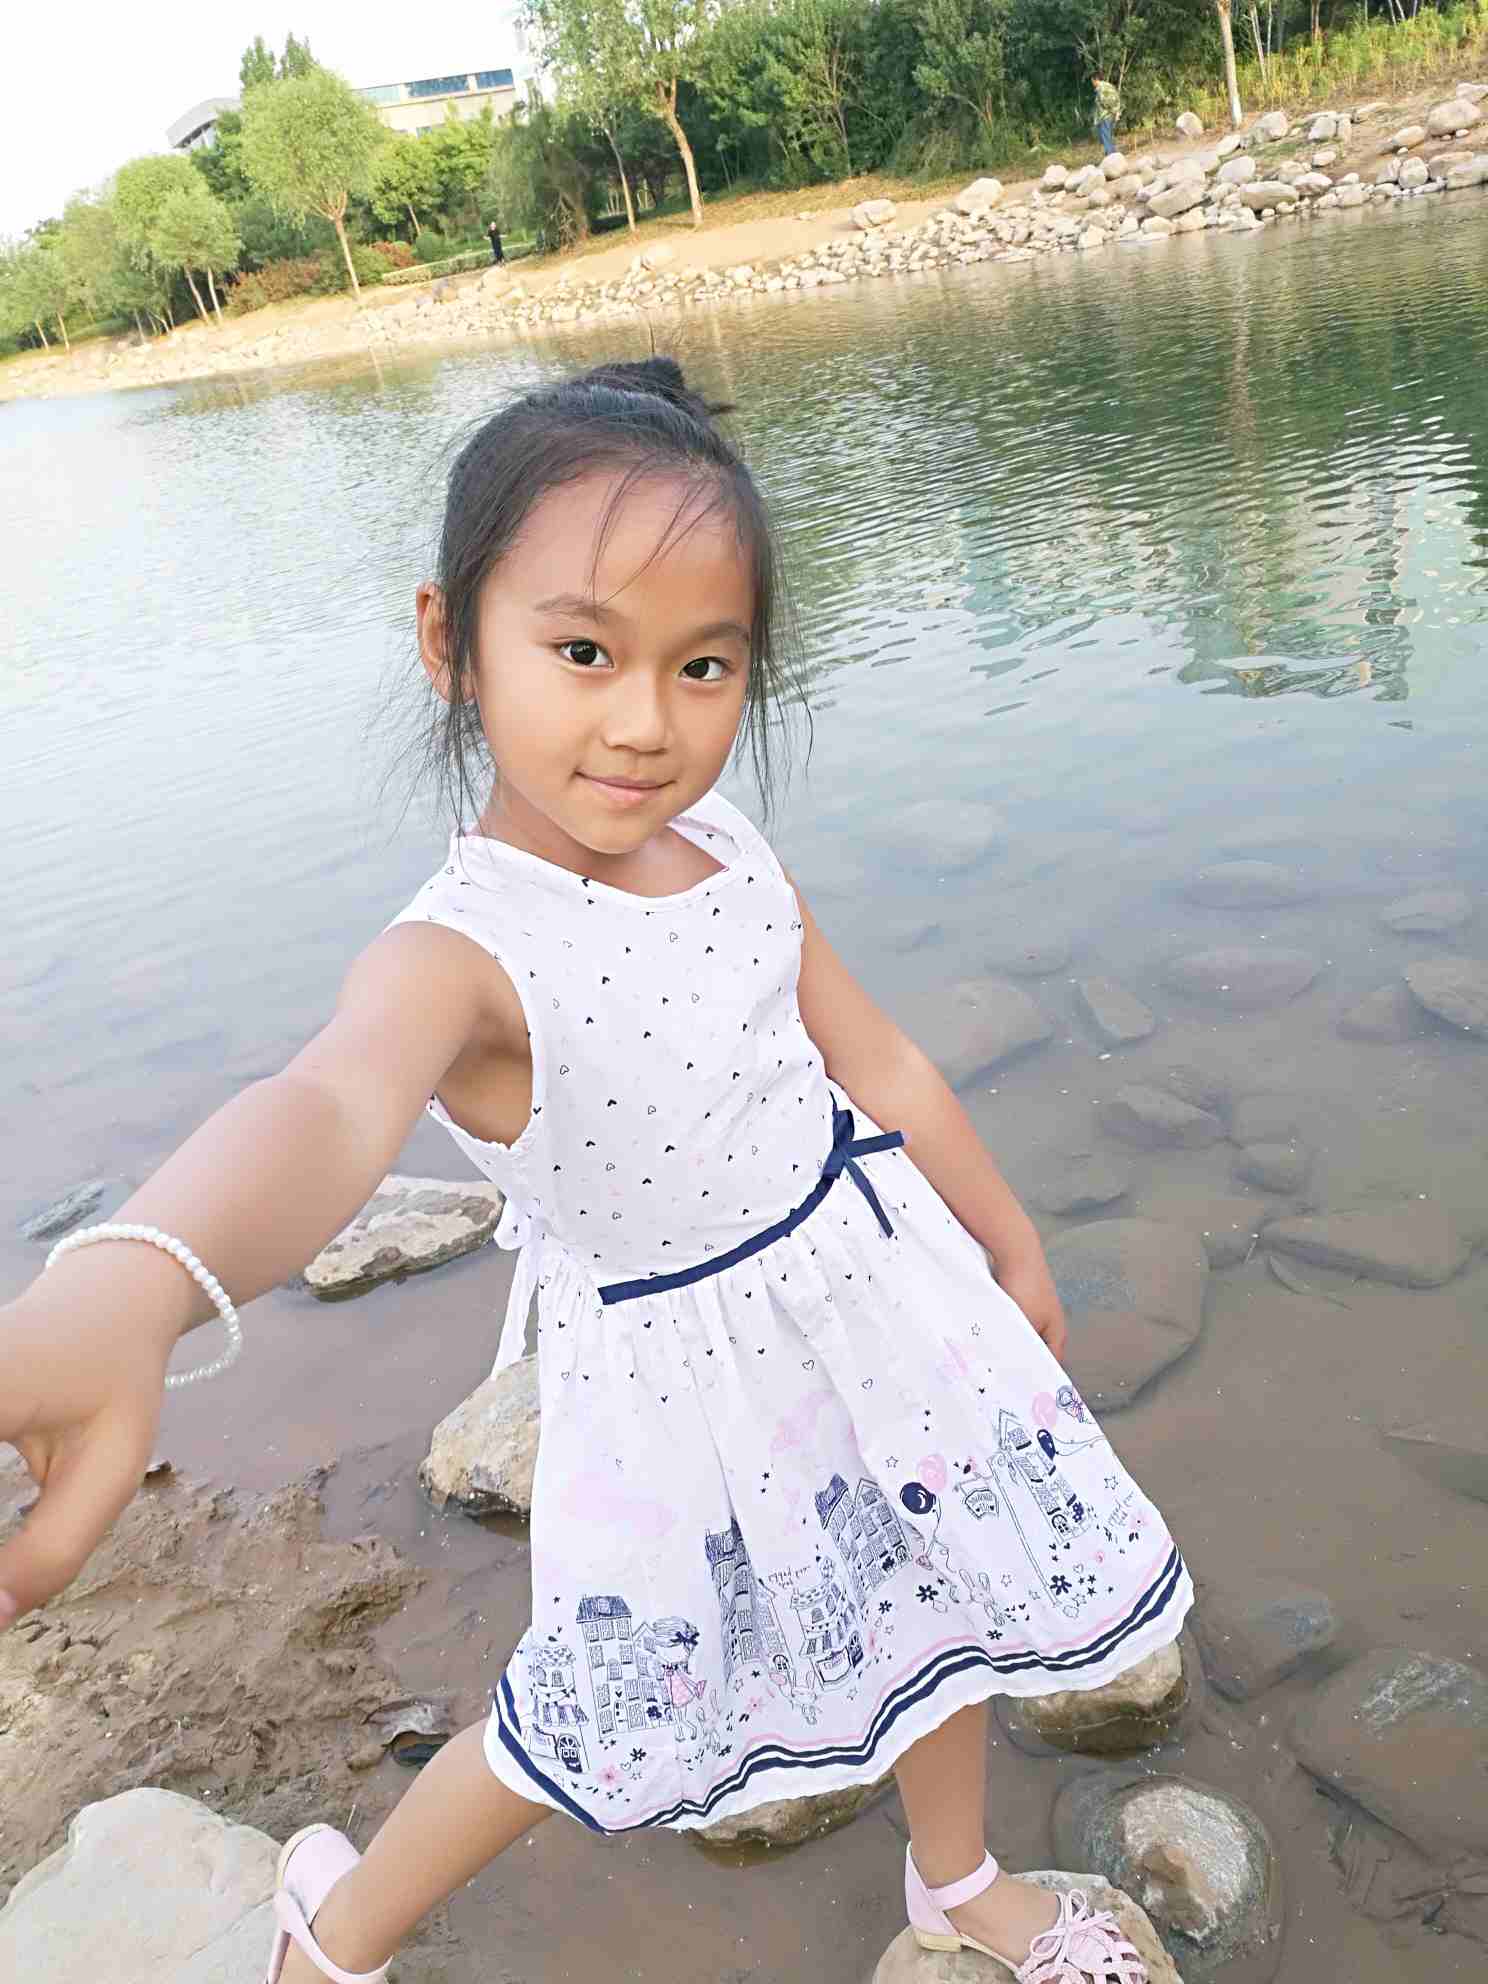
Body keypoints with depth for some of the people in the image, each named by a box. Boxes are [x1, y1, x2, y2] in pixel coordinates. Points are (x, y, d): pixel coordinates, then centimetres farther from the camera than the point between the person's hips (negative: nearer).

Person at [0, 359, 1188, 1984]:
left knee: (936, 1600, 23)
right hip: (682, 1377, -5)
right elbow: (330, 1105, -53)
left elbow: (881, 1068, 4)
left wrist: (1010, 1247, 15)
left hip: (865, 1284, 6)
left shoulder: (730, 857, -9)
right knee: (604, 1719, 13)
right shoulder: (458, 952, -30)